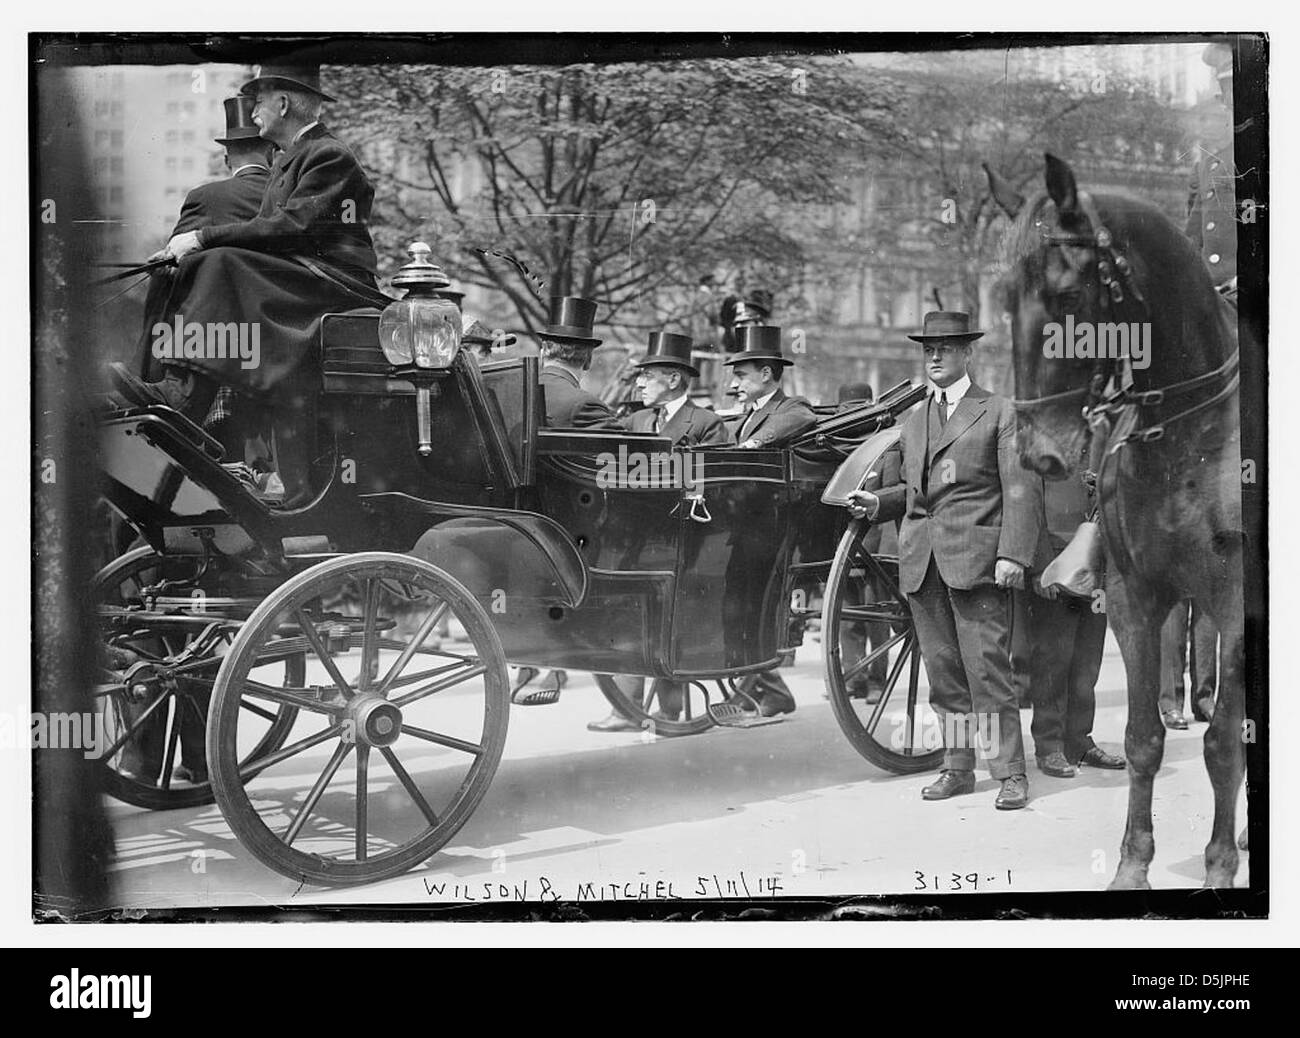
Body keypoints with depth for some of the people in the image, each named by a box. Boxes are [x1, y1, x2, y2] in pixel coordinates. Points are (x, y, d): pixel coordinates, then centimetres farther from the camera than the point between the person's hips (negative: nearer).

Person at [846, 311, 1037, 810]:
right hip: (921, 561, 5)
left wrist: (1013, 553, -12)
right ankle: (957, 767, 16)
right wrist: (877, 502, 5)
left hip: (976, 559, -5)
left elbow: (1017, 489, -2)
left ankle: (1010, 772, -2)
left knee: (987, 669, -8)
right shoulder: (913, 421, 21)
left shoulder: (999, 414, 5)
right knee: (942, 671, 8)